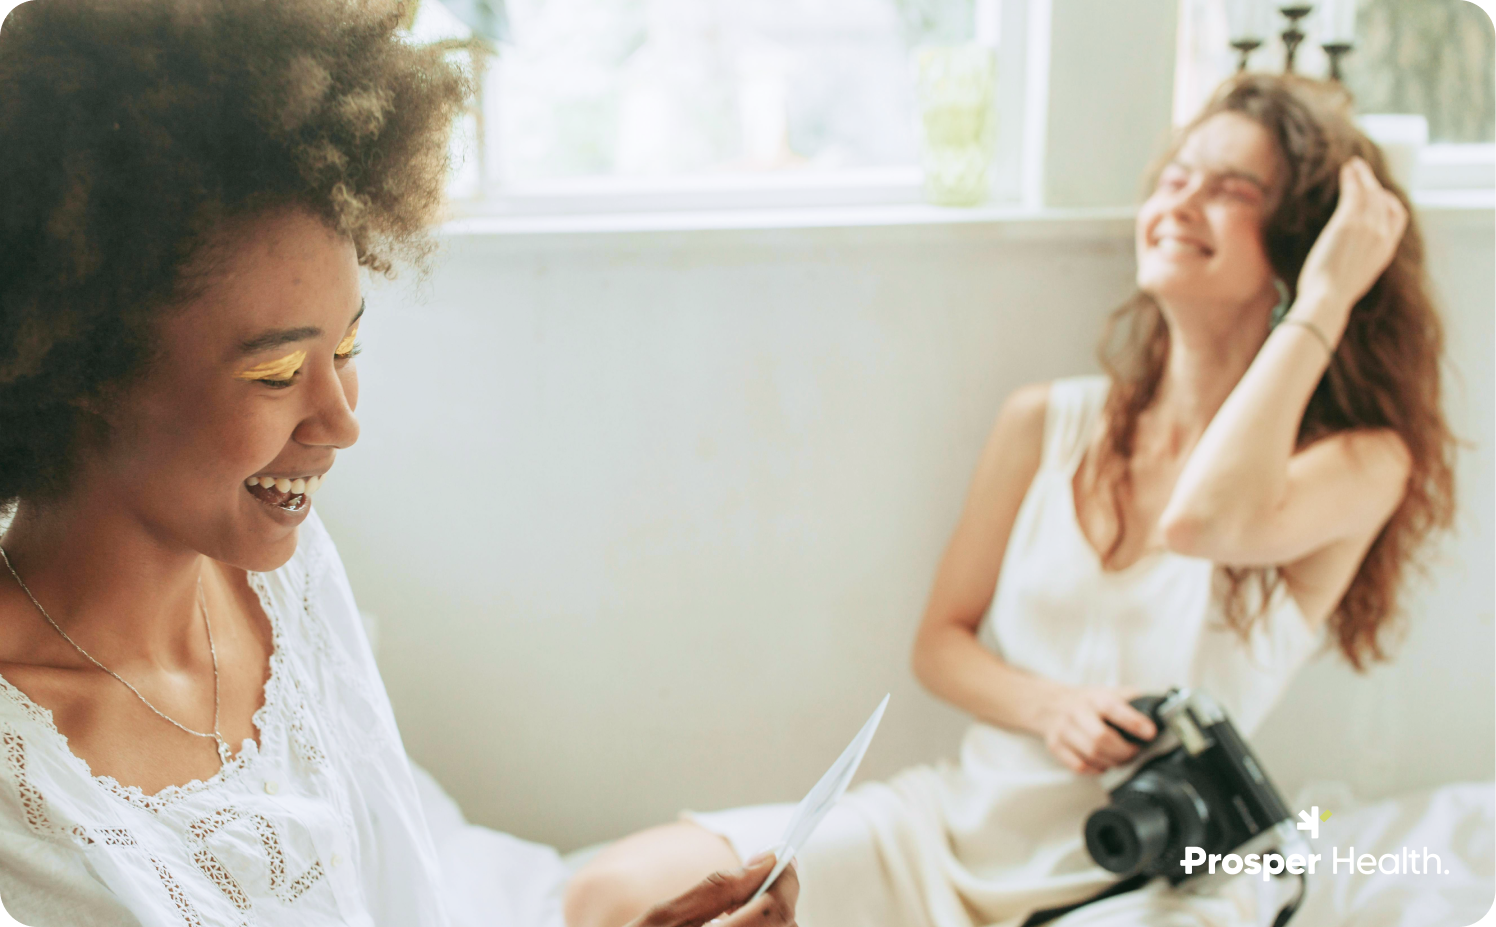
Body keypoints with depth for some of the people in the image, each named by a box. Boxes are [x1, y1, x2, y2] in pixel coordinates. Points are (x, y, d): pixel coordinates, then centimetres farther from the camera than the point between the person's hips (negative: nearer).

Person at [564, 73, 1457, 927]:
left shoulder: (1360, 463, -5)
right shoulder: (1047, 424, 6)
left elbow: (1203, 518, -28)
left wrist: (1326, 295, -17)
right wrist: (1048, 707, -11)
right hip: (961, 816, 4)